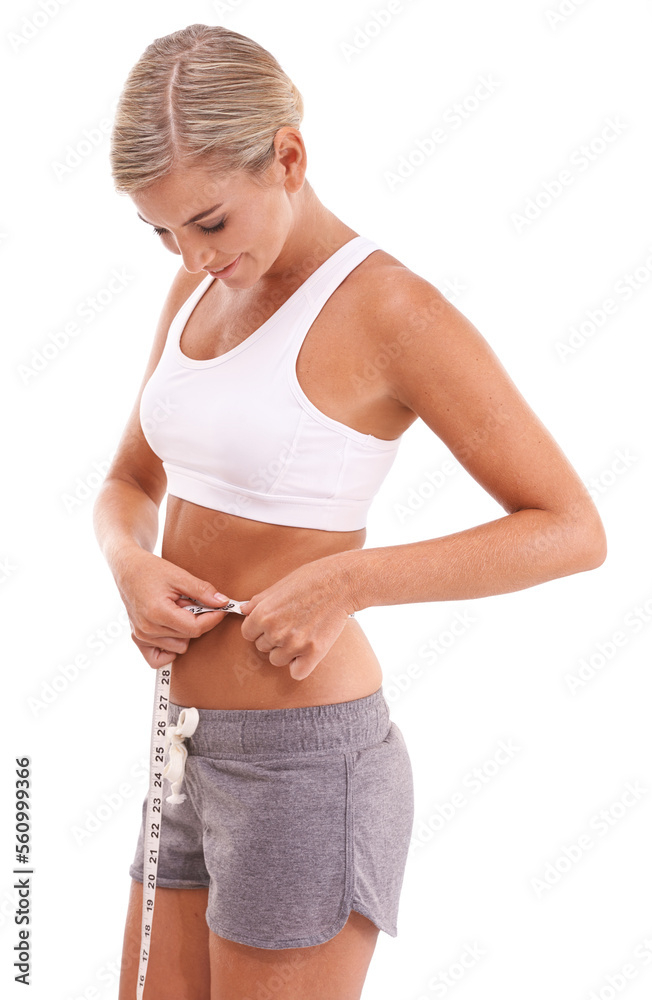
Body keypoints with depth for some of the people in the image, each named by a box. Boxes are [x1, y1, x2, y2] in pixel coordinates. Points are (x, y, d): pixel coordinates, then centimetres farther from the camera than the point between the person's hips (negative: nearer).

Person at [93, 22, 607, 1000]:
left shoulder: (392, 310, -15)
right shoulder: (201, 292, 7)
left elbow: (573, 530, -15)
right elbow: (127, 489, 16)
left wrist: (342, 581, -23)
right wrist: (135, 567, -7)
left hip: (305, 762, -7)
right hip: (202, 755, 8)